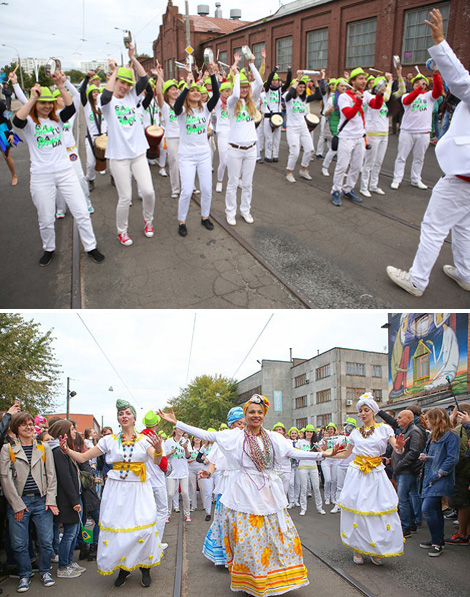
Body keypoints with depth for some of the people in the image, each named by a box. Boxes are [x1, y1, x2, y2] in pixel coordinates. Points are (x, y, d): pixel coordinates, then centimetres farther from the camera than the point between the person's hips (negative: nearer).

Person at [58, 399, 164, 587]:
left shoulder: (144, 440, 2)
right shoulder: (109, 440, 5)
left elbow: (157, 461, -13)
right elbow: (82, 457, 5)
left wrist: (158, 450, -35)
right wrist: (67, 450, -12)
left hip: (139, 490, -1)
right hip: (116, 490, 1)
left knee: (145, 527, -9)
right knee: (116, 528, -1)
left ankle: (145, 568, 14)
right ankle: (123, 568, 24)